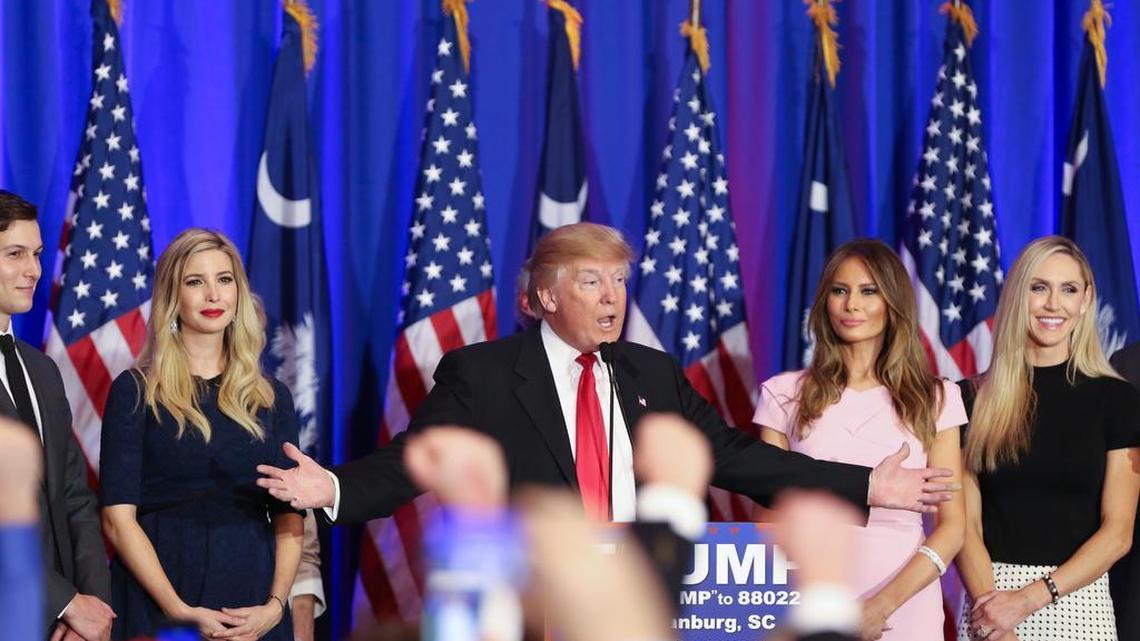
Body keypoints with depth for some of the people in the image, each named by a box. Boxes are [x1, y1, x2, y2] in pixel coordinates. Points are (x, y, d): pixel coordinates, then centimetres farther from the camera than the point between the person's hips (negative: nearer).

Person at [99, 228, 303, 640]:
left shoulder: (272, 398, 9)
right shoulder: (135, 391, 0)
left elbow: (289, 516, 6)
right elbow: (118, 517, -7)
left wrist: (275, 605, -10)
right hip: (157, 603, -3)